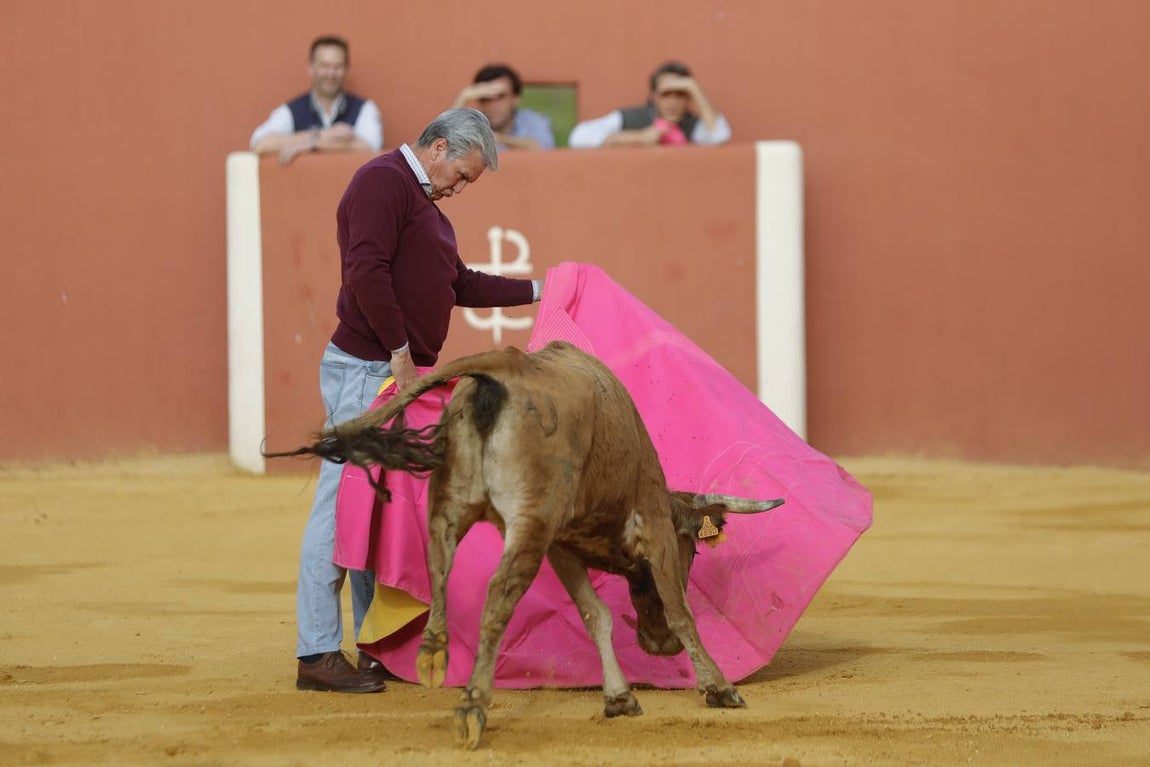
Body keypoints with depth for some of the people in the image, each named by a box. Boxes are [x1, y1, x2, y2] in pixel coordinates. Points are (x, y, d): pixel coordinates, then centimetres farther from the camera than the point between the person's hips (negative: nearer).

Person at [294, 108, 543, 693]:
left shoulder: (425, 205, 23)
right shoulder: (383, 181, -9)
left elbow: (460, 284, 32)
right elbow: (366, 272, -21)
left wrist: (537, 290, 31)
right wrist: (400, 353, -19)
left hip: (402, 376, 10)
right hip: (365, 371, -10)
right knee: (342, 505, -9)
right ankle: (318, 655, -10)